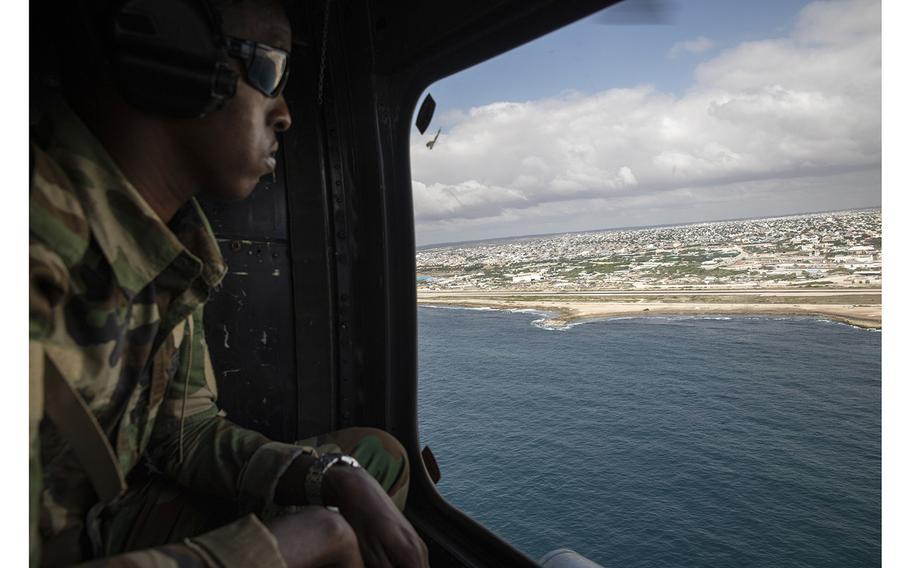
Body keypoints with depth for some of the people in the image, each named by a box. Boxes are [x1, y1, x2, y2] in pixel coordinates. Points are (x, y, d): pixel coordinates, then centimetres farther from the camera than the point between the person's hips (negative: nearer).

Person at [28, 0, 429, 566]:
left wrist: (341, 480, -15)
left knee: (378, 456, 2)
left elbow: (184, 430, -1)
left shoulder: (176, 240, -4)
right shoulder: (41, 243, -31)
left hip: (107, 520, 7)